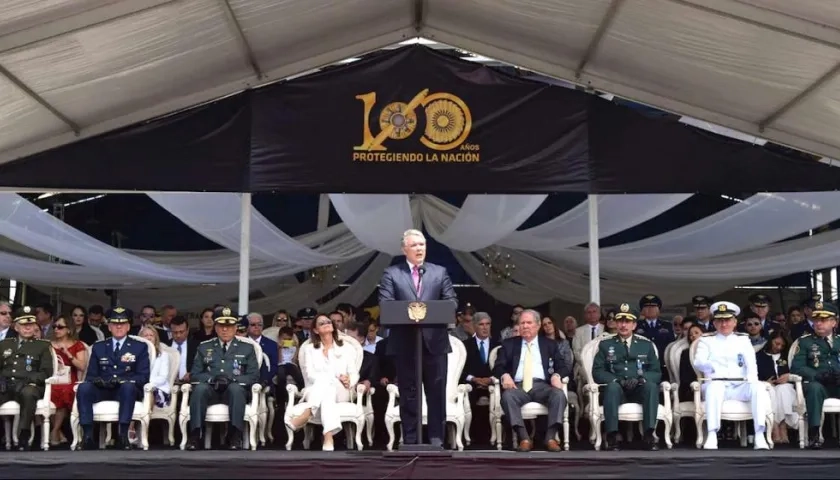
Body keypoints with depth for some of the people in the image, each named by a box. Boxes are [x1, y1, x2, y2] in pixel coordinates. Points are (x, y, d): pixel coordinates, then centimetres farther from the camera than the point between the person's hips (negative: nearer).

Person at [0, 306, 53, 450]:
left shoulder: (43, 346, 15)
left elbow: (46, 373, 5)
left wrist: (28, 379, -13)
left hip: (28, 385, -2)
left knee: (28, 393, -40)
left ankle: (23, 436, -34)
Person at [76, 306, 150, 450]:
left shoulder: (140, 347, 12)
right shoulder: (98, 347, 19)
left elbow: (143, 376, 3)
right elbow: (90, 375, 14)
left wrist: (123, 381, -17)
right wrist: (98, 380, -12)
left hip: (127, 390, -2)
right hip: (102, 390, 2)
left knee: (128, 386, -38)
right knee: (83, 387, -30)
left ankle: (123, 435, -40)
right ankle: (87, 435, -35)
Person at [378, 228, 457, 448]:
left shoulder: (440, 272, 12)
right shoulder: (391, 274, 6)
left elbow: (452, 301, 5)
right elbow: (385, 305, -3)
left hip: (435, 341, 2)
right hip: (404, 343, -1)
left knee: (437, 392, 3)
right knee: (408, 393, 5)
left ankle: (436, 438, 10)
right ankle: (410, 440, 11)